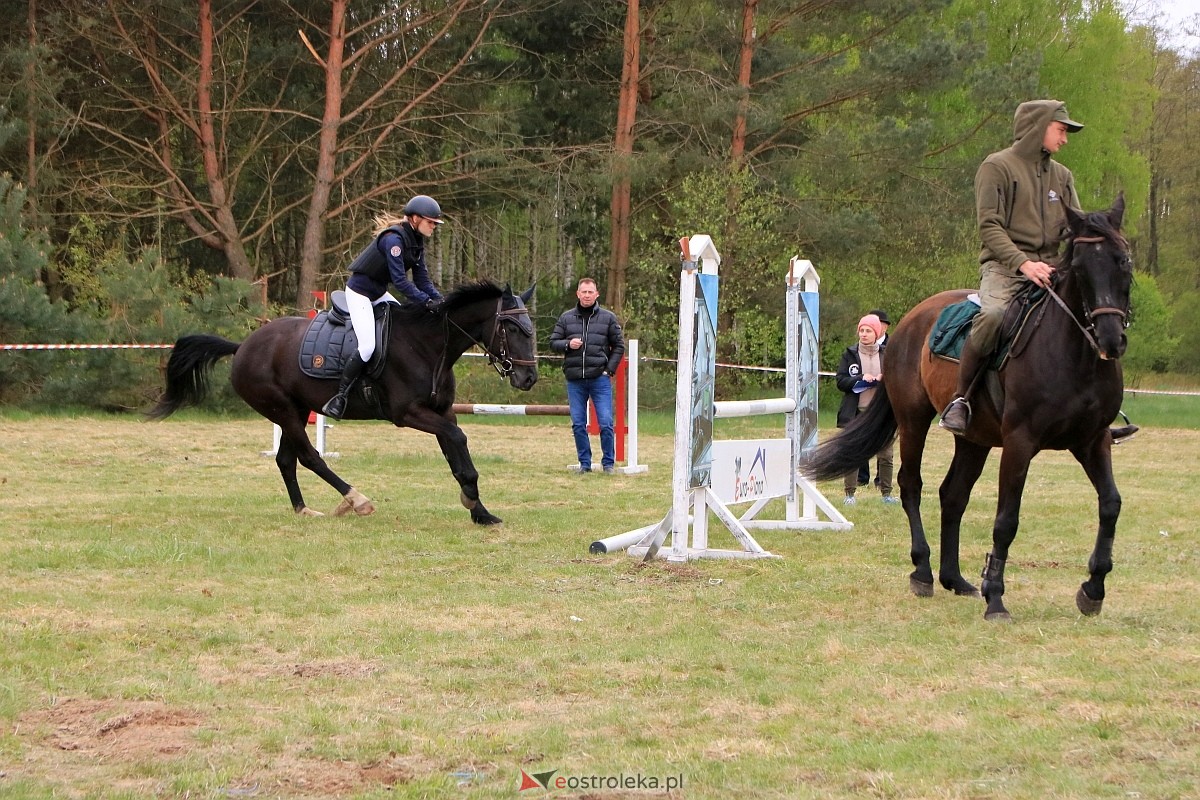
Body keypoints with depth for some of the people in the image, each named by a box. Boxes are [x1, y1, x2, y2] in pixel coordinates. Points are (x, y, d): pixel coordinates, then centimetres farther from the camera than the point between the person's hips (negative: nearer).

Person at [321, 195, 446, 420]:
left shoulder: (416, 242, 3)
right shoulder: (394, 239, -25)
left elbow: (422, 280, 4)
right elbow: (400, 280, -29)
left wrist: (440, 299, -11)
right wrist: (427, 302, -32)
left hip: (379, 293, 10)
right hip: (359, 293, -10)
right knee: (368, 346, -20)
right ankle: (339, 398, -12)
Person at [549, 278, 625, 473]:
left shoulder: (608, 318, 5)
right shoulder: (566, 318, 9)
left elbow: (619, 346, 7)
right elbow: (553, 343, 11)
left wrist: (609, 370, -3)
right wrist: (568, 344, -10)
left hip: (600, 378, -2)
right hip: (575, 380, 2)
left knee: (606, 423, -4)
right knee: (578, 424, 4)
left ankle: (609, 462, 7)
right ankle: (585, 463, 13)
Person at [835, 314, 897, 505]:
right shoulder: (850, 354, 3)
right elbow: (841, 381, -3)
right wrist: (861, 379, -17)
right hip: (856, 412, -1)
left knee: (885, 455, 4)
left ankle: (886, 493, 13)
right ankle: (849, 494, 4)